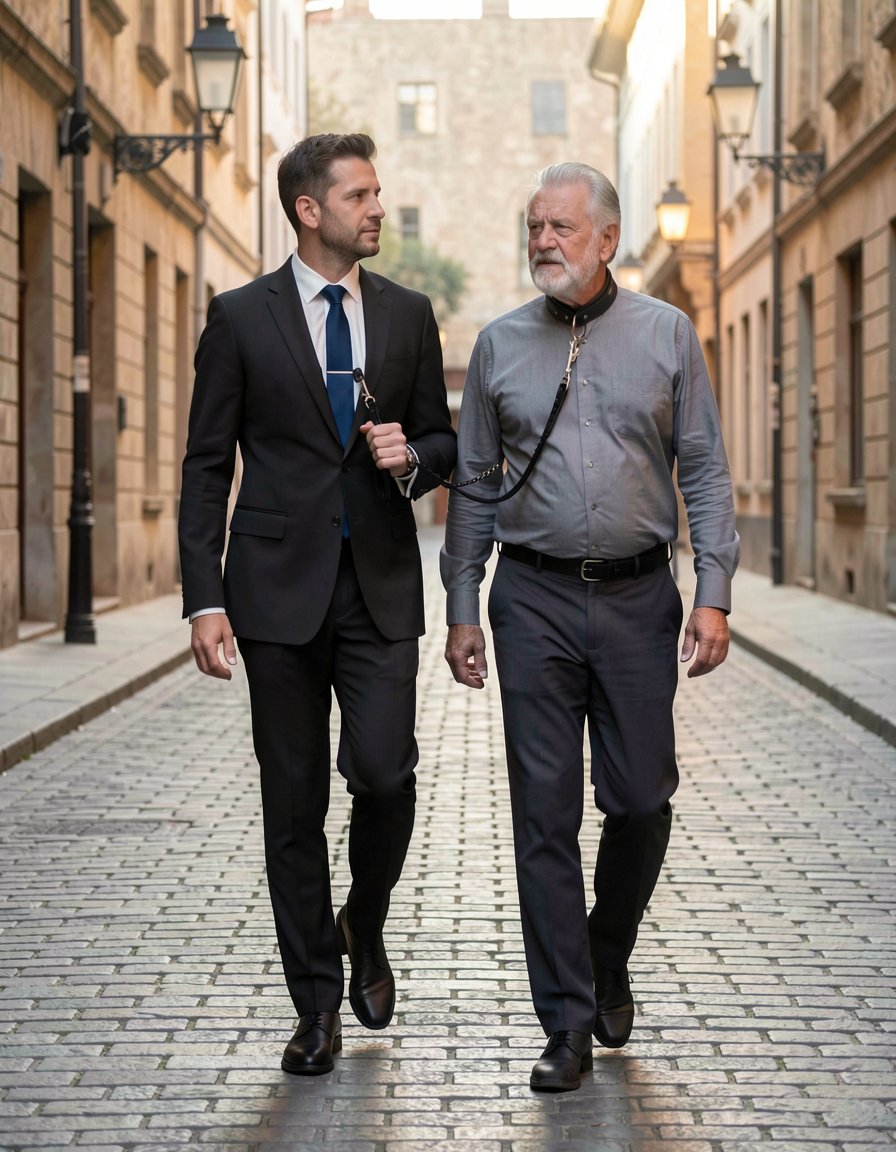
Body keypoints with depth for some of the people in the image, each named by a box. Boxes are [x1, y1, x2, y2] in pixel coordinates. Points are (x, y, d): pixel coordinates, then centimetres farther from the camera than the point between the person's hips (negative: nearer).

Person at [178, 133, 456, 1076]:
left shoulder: (407, 314, 9)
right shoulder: (241, 318, 1)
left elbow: (442, 441, 17)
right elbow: (206, 466, 0)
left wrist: (411, 456, -8)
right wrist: (205, 598, -8)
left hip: (380, 584, 2)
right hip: (279, 585, -1)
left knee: (383, 772, -11)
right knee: (294, 801, 4)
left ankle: (364, 930, 19)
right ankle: (318, 1002, 15)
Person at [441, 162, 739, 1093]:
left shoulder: (666, 335, 4)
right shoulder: (500, 345, 7)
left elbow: (704, 470, 3)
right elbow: (473, 484, 10)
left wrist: (714, 595, -6)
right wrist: (461, 610, 6)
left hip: (637, 597, 0)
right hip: (534, 598, 1)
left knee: (641, 800, 2)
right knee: (545, 813, -1)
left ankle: (608, 960, 30)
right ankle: (568, 1022, 6)